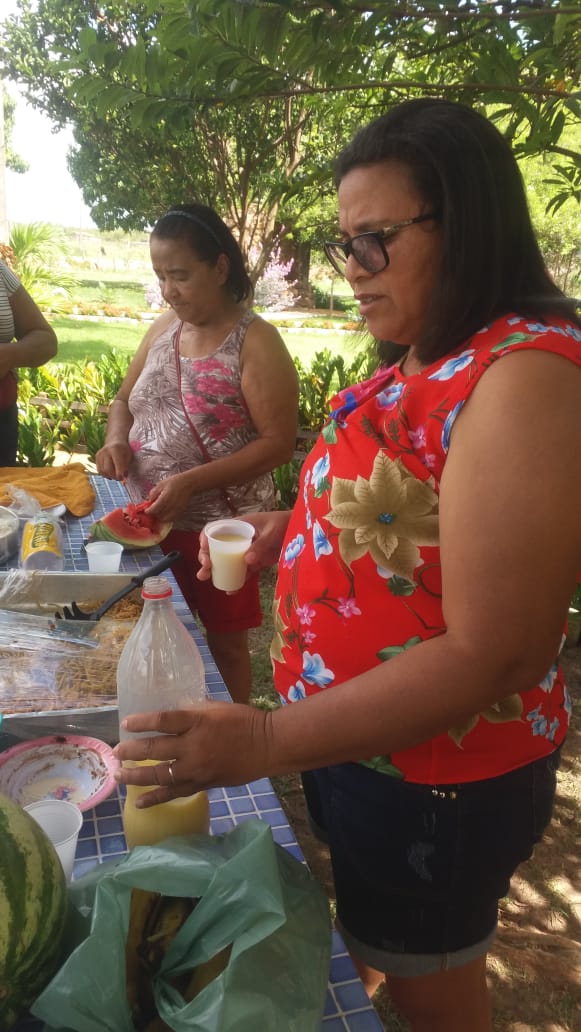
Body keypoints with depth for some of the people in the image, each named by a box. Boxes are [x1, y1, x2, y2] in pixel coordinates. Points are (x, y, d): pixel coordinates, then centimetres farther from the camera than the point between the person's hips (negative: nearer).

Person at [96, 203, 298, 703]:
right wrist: (117, 440, -7)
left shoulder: (255, 343, -15)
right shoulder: (164, 327, 5)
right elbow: (124, 399, 16)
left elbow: (278, 444, -20)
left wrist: (191, 481, -26)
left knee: (223, 641, 10)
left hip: (218, 527, -6)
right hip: (151, 519, 6)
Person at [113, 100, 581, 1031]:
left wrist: (269, 743, -26)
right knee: (370, 948, 29)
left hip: (433, 786, -7)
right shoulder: (424, 361, 3)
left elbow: (490, 656, -27)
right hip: (354, 743, 8)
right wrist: (287, 529, 0)